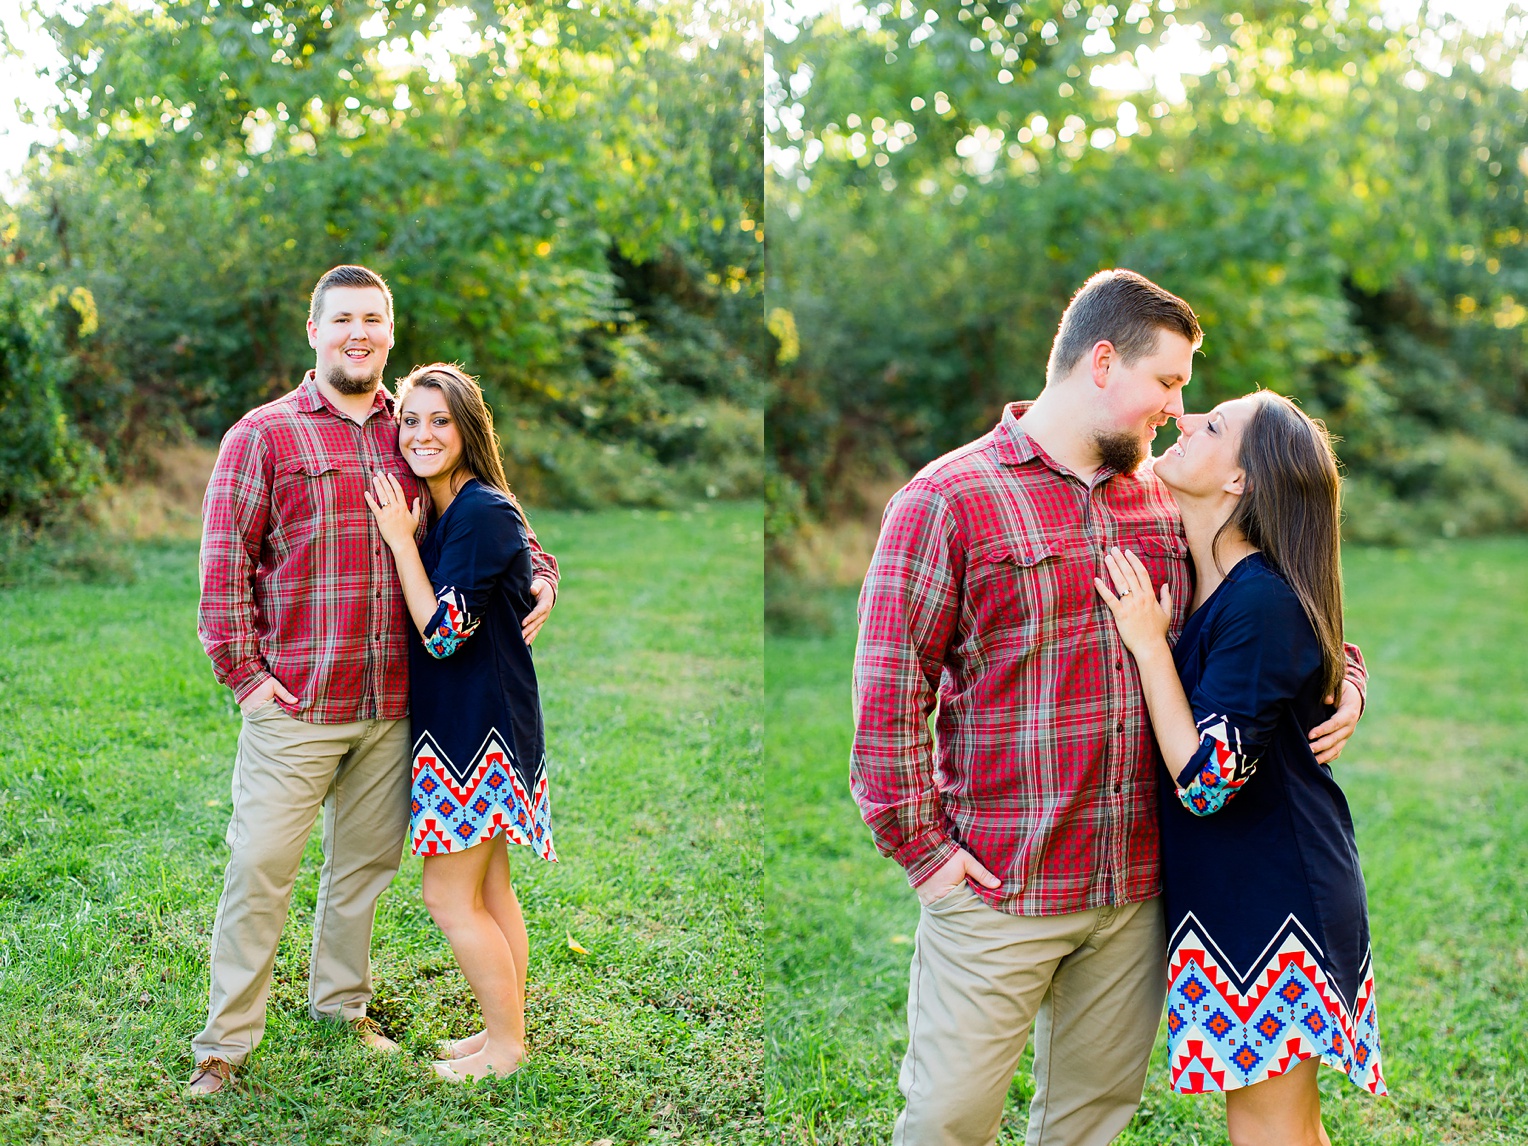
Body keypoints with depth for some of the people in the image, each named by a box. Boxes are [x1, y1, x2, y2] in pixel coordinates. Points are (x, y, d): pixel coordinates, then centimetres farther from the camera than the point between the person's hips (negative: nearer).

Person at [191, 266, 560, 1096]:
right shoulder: (264, 434, -1)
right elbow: (224, 558, -4)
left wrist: (536, 571, 4)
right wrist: (241, 669, -9)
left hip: (393, 704, 4)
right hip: (293, 705, -4)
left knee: (365, 862, 15)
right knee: (259, 868, -1)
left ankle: (342, 1004, 33)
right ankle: (224, 1043, 11)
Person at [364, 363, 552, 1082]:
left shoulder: (482, 513, -18)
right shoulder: (442, 512, 12)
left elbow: (442, 632, -20)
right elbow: (424, 620, 12)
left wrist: (402, 540, -15)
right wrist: (408, 538, 3)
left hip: (477, 726, -9)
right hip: (464, 723, 9)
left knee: (449, 895, -2)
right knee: (488, 890, 16)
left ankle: (507, 1044, 11)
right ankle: (505, 1029, 26)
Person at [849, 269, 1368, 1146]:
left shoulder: (1163, 499, 11)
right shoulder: (949, 500, -8)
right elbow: (889, 690, -10)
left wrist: (1338, 676, 4)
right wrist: (923, 847, -12)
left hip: (1137, 890, 6)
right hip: (997, 891, -5)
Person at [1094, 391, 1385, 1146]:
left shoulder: (1262, 603, -23)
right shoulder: (1197, 583, 5)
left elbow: (1206, 781, -25)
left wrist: (1148, 642, -20)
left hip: (1273, 899, -9)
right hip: (1229, 893, 9)